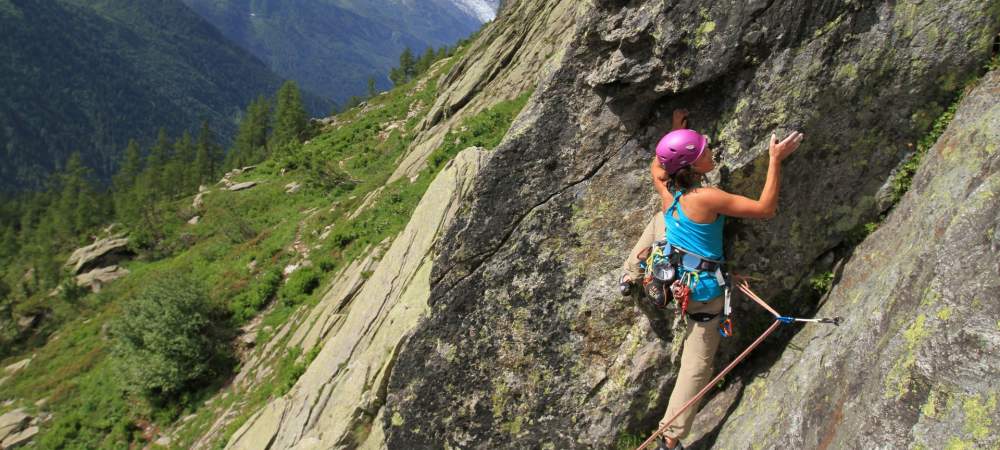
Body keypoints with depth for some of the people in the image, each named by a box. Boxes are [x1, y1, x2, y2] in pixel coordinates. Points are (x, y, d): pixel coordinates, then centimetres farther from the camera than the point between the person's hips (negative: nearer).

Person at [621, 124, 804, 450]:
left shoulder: (666, 187, -7)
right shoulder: (708, 198, -27)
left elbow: (657, 165, 19)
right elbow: (765, 208, -21)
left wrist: (675, 130, 23)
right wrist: (775, 160, -19)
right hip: (703, 291, -6)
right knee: (697, 366, 8)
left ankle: (632, 273, 35)